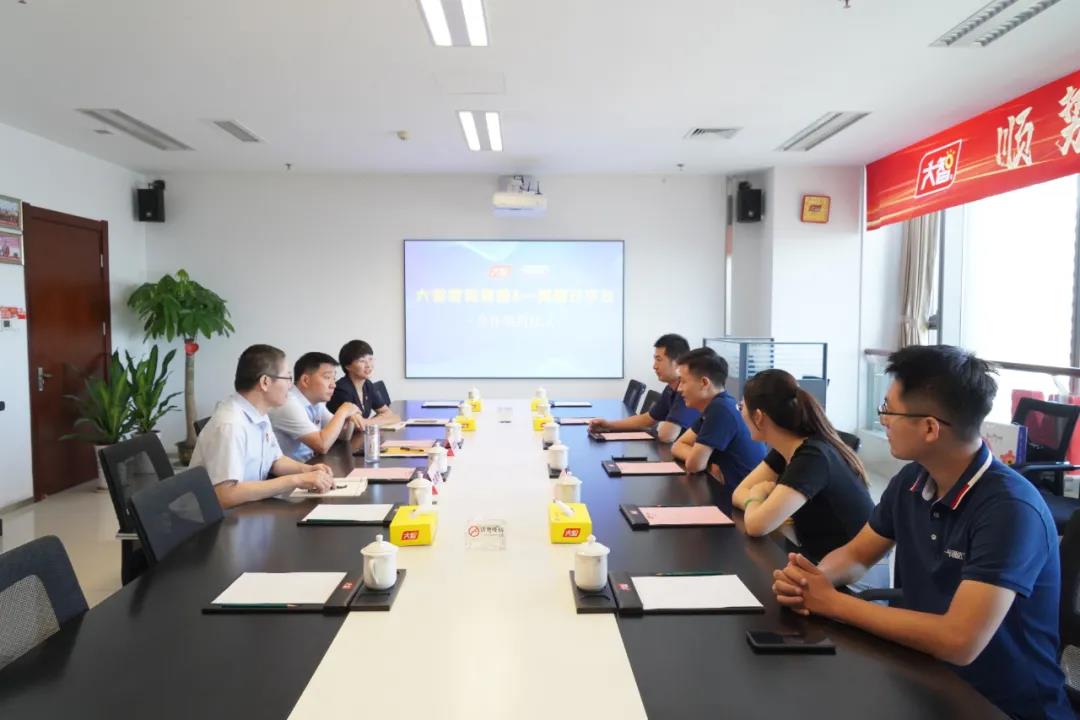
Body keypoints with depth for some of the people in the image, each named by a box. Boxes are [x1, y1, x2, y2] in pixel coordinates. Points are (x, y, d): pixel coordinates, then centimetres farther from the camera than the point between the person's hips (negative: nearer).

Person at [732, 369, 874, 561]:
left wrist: (756, 495, -10)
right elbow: (739, 493, 3)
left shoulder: (813, 457, -24)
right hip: (818, 560, 7)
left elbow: (756, 525, -31)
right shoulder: (785, 450, 0)